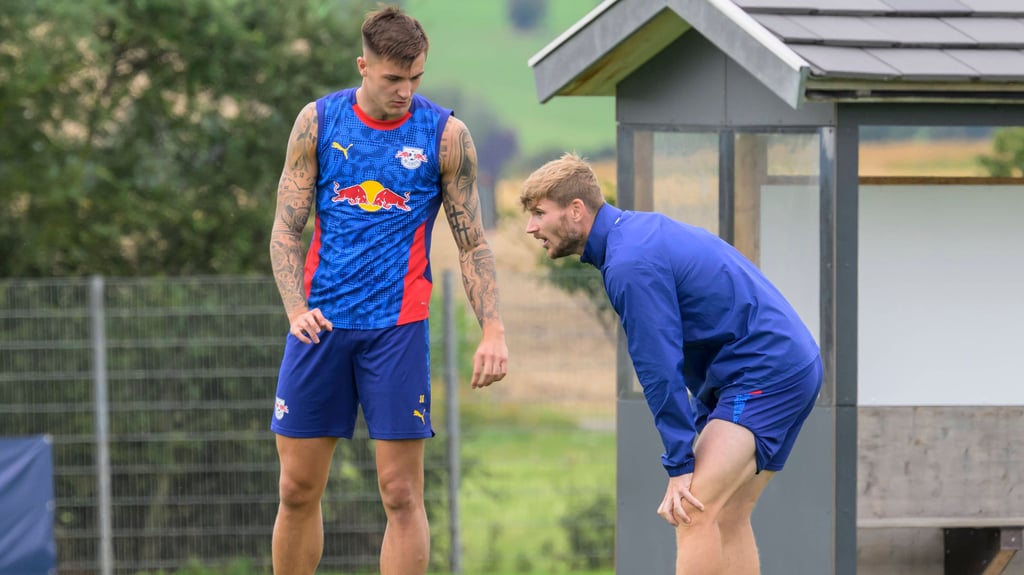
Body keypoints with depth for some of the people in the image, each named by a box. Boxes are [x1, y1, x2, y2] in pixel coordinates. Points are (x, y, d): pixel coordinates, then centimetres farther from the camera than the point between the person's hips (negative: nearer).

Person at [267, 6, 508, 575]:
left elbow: (473, 244, 4)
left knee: (402, 493, -5)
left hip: (398, 328, -2)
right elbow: (287, 230, 4)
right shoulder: (318, 122, 3)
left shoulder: (446, 134, 0)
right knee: (299, 490, 4)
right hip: (321, 324, 2)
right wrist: (297, 309, -12)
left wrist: (494, 331, -7)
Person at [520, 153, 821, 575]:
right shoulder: (641, 228, 13)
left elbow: (661, 371, -19)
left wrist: (680, 466, -15)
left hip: (765, 375, -11)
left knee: (693, 511, -18)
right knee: (727, 518, 12)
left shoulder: (631, 265, -19)